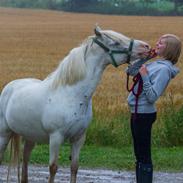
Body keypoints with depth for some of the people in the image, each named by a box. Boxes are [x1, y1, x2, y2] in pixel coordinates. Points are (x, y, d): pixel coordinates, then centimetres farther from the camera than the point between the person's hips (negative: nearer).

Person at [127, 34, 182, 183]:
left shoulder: (164, 69, -18)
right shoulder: (156, 64, 9)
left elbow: (152, 96, -23)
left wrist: (144, 76, -24)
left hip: (144, 114, -10)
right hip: (138, 113, 10)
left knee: (144, 156, -5)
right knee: (140, 155, 16)